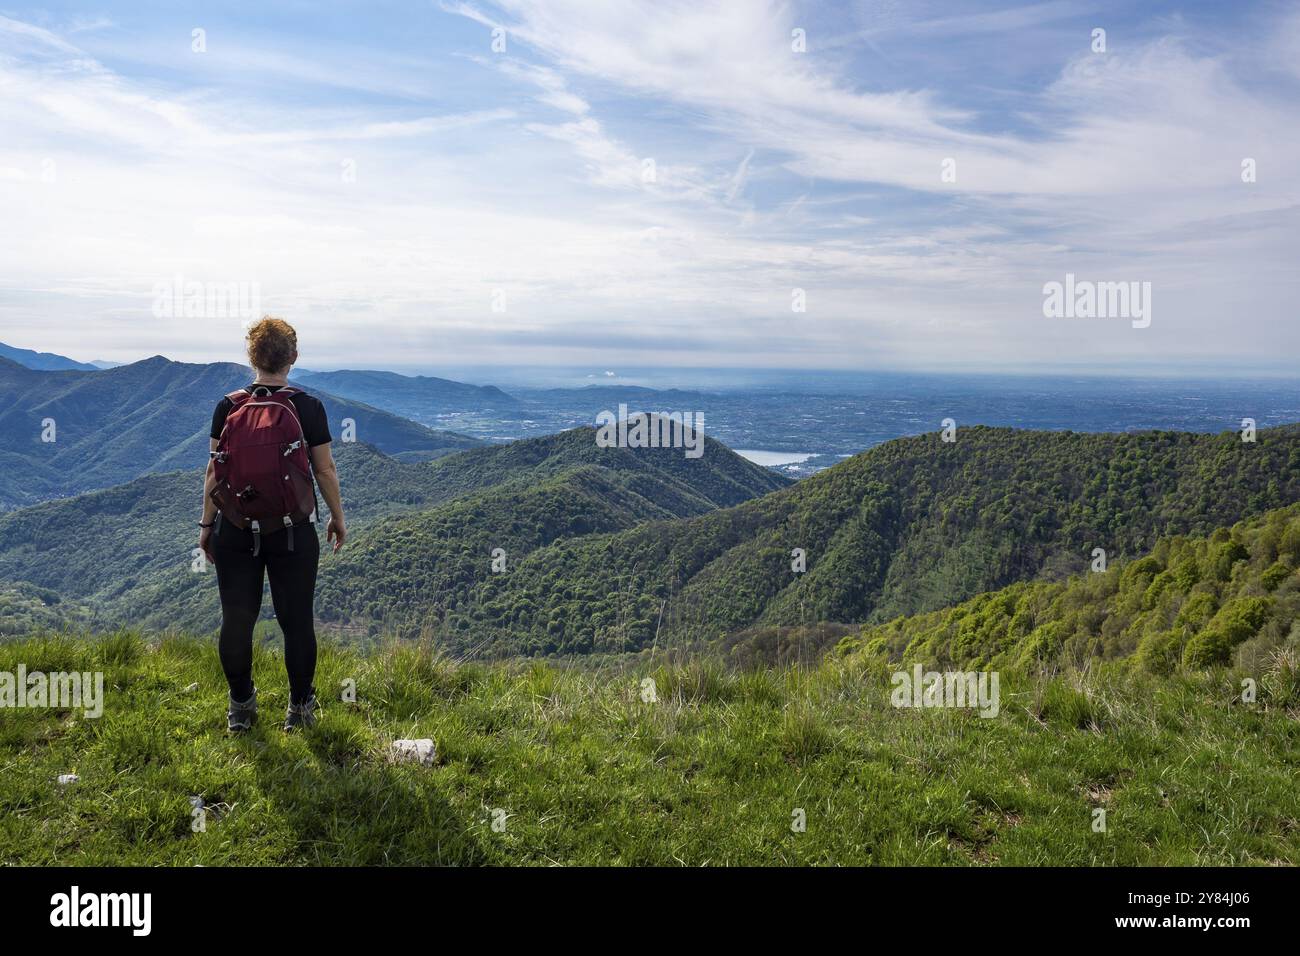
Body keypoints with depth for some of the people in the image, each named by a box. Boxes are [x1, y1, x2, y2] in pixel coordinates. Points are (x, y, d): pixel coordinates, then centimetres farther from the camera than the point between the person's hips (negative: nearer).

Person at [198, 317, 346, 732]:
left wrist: (207, 523, 9)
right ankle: (300, 707, 18)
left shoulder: (228, 406, -2)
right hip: (293, 532, -1)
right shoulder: (309, 407, -6)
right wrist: (338, 518, 9)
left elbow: (216, 470, 0)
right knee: (297, 620, 8)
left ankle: (240, 707, 23)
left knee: (236, 619, 11)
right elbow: (325, 470, -3)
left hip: (235, 529, 2)